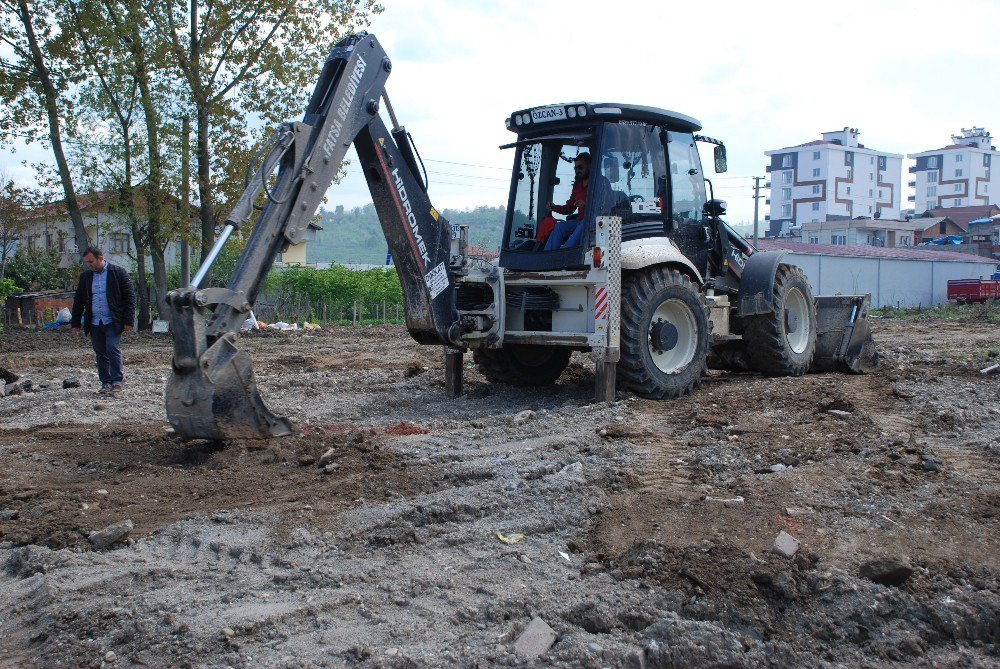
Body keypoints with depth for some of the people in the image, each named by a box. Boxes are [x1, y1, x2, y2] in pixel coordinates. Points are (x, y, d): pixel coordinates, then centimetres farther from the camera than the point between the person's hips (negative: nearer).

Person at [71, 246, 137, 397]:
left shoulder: (118, 273, -3)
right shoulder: (85, 276, 10)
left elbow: (130, 297, -4)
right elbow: (78, 300, 17)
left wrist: (128, 321, -9)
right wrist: (75, 323, 13)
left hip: (113, 322, -4)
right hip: (94, 323, 5)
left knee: (113, 350, -13)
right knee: (101, 354, 6)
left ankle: (117, 382, -6)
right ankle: (106, 383, 13)